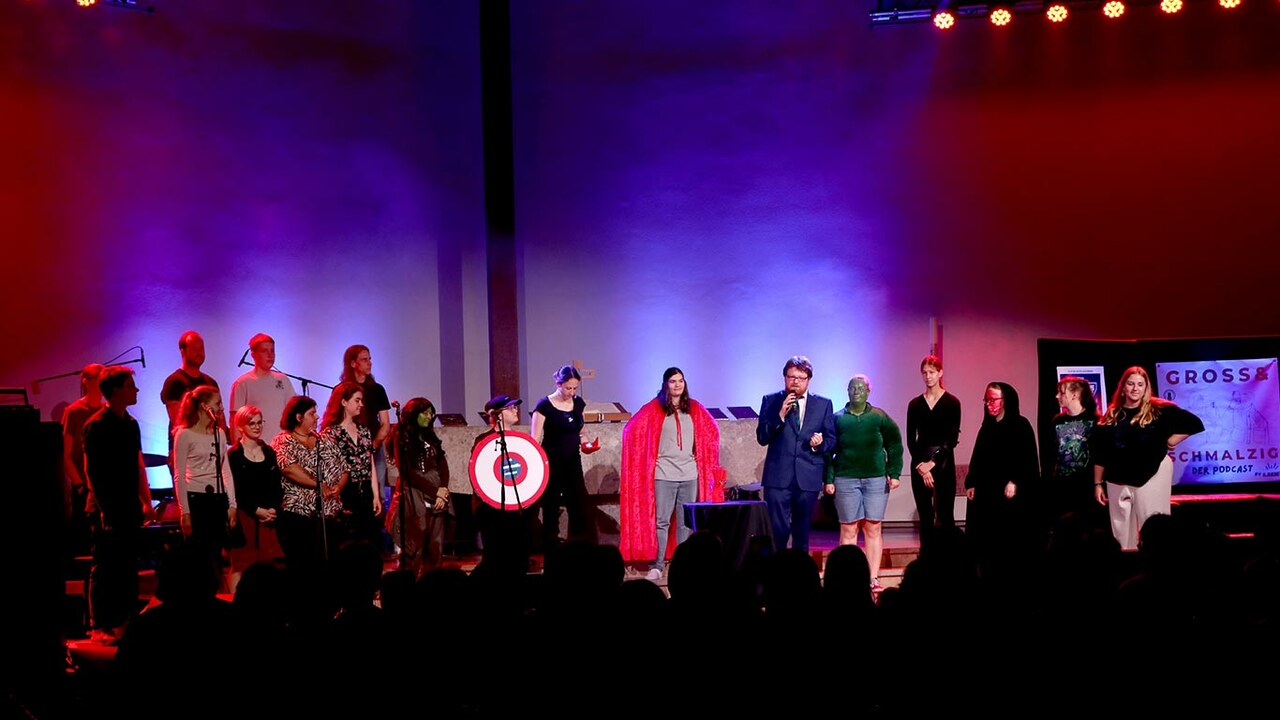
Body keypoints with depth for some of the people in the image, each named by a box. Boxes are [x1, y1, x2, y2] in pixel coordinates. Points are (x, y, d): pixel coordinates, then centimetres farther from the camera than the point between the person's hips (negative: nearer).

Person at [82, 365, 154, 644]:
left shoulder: (131, 423, 13)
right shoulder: (97, 425, -10)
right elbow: (91, 470, -12)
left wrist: (146, 501, 15)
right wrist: (104, 508, -16)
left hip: (130, 507, 7)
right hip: (109, 509, -7)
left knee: (129, 567, 11)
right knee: (104, 568, -3)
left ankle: (125, 621, 19)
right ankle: (100, 627, 2)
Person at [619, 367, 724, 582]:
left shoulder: (694, 409, 8)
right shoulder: (654, 409, -2)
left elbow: (711, 431, 19)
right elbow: (633, 431, -2)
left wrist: (701, 456, 14)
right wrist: (650, 456, 1)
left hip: (690, 474, 3)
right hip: (663, 474, -3)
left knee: (686, 522, 7)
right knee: (661, 522, -4)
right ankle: (656, 566, 0)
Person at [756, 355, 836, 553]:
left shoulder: (823, 404, 9)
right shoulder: (771, 401, 5)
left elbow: (832, 439, 11)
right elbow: (762, 437, -2)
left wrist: (820, 444, -11)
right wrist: (781, 415, -14)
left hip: (808, 477, 2)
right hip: (778, 477, -2)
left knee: (802, 530, 9)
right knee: (777, 529, -8)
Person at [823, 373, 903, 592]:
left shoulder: (879, 417, 5)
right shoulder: (838, 419, 3)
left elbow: (894, 445, 9)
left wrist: (894, 473, 0)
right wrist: (828, 479, -4)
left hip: (876, 479, 1)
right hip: (846, 481, -1)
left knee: (873, 529, 2)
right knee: (848, 530, 0)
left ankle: (874, 578, 5)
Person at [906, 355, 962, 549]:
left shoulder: (951, 403, 0)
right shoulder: (915, 404, 7)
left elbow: (953, 439, -5)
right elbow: (910, 440, 5)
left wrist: (933, 462, -10)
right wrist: (921, 466, -7)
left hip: (943, 462, -3)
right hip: (920, 464, 3)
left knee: (945, 516, -4)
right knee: (925, 517, 4)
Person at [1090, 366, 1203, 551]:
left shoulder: (1159, 410, -3)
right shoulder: (1112, 415, 7)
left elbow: (1194, 424, -3)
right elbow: (1099, 453, 9)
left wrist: (1170, 441, -5)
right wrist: (1098, 483, 7)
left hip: (1152, 477, -4)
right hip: (1118, 481, 4)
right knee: (1121, 533, 8)